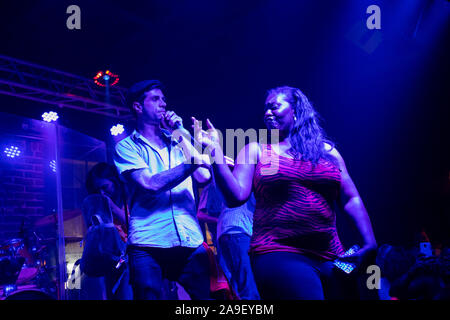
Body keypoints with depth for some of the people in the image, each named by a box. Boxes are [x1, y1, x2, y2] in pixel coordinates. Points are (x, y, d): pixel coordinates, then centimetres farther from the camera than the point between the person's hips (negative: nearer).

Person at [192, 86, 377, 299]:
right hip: (278, 256, -4)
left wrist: (369, 243, -2)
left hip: (330, 258, 4)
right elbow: (236, 197, -5)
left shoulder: (327, 151, 13)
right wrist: (216, 151, -11)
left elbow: (351, 199, 9)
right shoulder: (255, 151, 7)